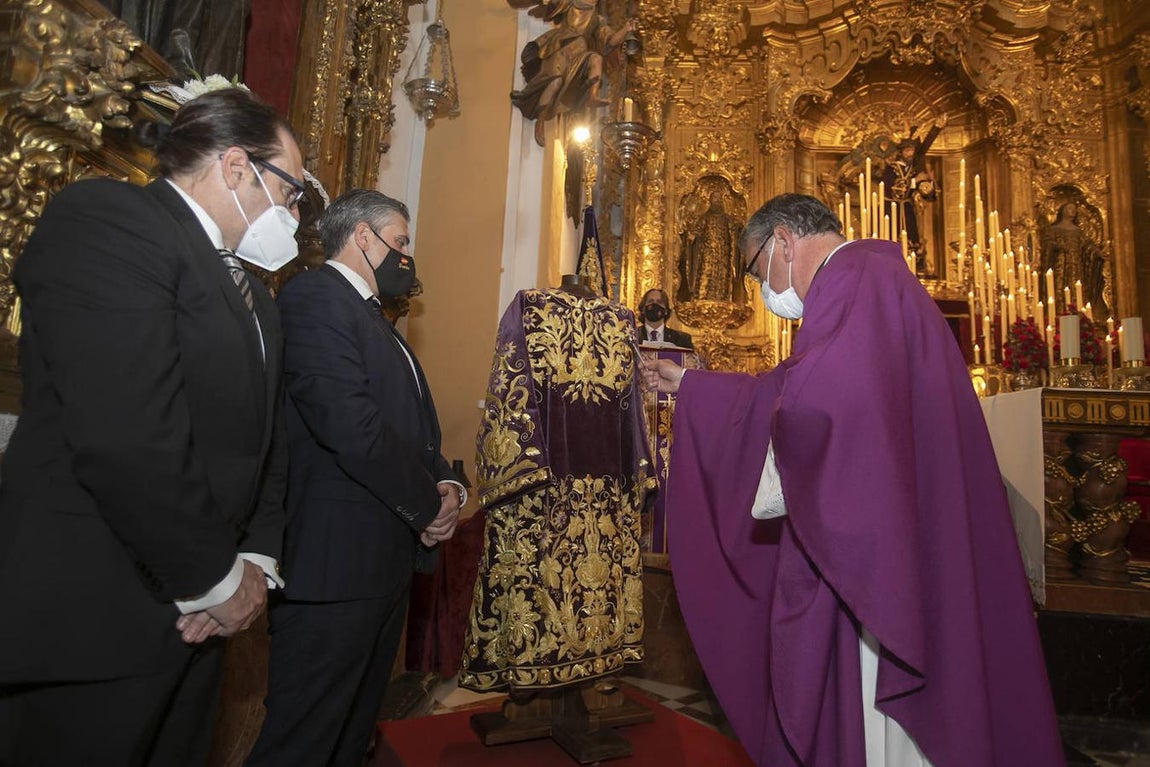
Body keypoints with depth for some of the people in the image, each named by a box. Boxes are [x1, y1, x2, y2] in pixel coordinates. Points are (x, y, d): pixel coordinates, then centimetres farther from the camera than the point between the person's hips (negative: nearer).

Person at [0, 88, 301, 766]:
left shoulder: (253, 295, 13)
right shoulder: (107, 217, -13)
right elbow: (127, 438, -24)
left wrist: (258, 560, -1)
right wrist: (218, 579, -15)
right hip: (90, 620, -8)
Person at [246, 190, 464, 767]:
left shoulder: (375, 318, 18)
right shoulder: (314, 297, -13)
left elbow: (412, 422, 18)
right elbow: (351, 427, -25)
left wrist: (446, 485, -1)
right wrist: (429, 504, -12)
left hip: (389, 561, 10)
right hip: (335, 563, -10)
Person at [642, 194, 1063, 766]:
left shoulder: (856, 275, -14)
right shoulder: (865, 282, 19)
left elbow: (818, 398, -32)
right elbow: (784, 397, 27)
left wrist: (786, 481, -12)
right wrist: (688, 386, 32)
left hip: (877, 544, -10)